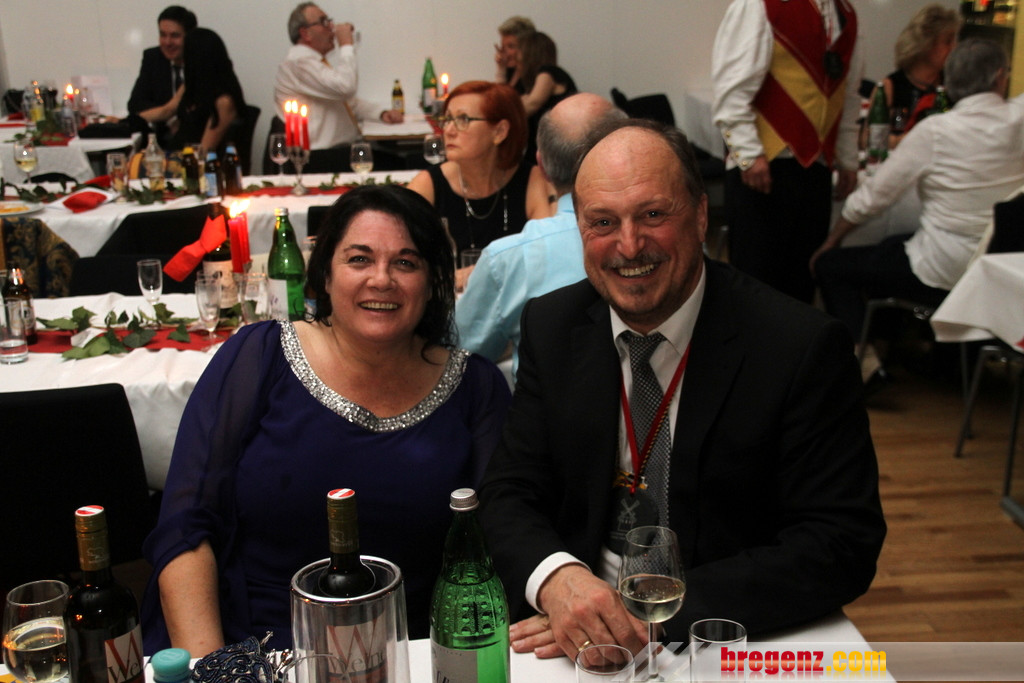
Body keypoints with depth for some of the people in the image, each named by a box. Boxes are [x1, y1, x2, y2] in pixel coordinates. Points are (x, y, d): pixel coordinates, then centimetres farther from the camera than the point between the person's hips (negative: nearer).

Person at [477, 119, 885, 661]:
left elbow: (843, 545, -15)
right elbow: (508, 493, 0)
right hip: (576, 638, 4)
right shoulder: (550, 327, -1)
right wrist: (556, 578, -22)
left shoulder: (804, 347, -12)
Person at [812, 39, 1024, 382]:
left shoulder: (935, 131, -15)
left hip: (945, 274, -6)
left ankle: (861, 357, -4)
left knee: (830, 265, 7)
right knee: (889, 249, 30)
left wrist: (829, 243, 2)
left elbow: (872, 197, -9)